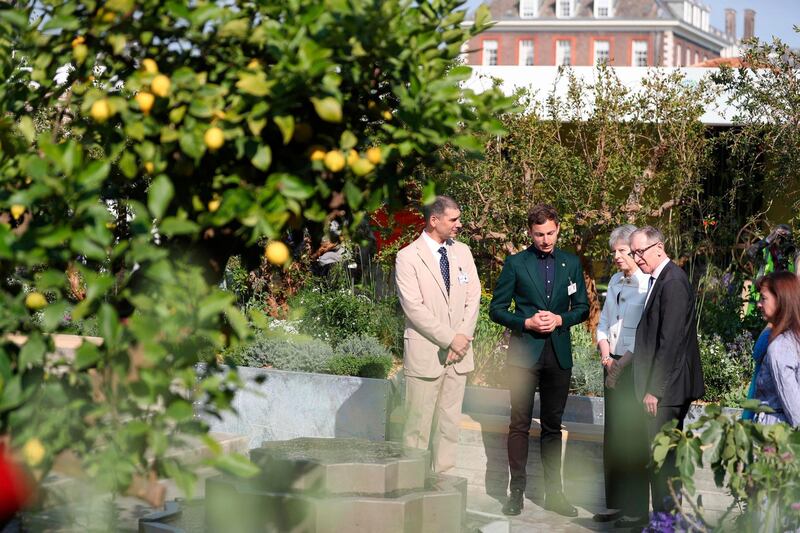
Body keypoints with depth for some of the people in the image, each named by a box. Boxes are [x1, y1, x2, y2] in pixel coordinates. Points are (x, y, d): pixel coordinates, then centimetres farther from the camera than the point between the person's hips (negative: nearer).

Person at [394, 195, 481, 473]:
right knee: (418, 423, -2)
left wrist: (463, 338, -4)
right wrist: (450, 339, -13)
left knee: (450, 422, 7)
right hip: (425, 353, -5)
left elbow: (473, 297, 9)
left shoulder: (462, 252, 11)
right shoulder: (408, 257, -6)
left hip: (458, 353, 5)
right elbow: (414, 307, -13)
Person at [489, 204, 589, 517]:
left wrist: (560, 320, -9)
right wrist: (526, 322, -14)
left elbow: (582, 308, 11)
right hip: (524, 352, -2)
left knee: (553, 425, 9)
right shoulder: (516, 264, 0)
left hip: (559, 353, 3)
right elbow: (497, 309, 1)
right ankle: (517, 491, 4)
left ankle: (553, 492, 15)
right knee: (520, 424, -2)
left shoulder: (571, 264, 8)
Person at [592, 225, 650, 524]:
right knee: (612, 435, 10)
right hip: (613, 366, 8)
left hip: (636, 368, -8)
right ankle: (616, 504, 18)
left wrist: (625, 361, -14)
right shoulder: (616, 281, 13)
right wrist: (605, 354, 2)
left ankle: (636, 508, 4)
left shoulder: (650, 284, -12)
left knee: (633, 437, -4)